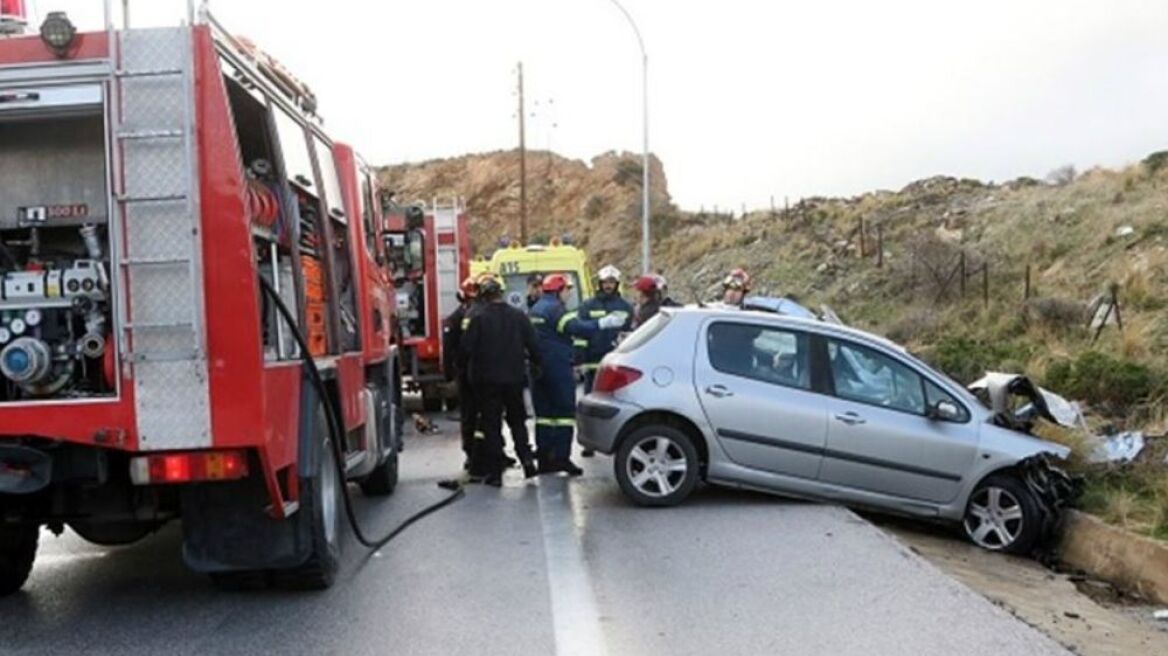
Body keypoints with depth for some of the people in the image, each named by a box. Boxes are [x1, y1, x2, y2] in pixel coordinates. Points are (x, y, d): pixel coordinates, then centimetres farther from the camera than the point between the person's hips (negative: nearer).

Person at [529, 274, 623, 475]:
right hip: (557, 367, -9)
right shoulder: (555, 309, -14)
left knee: (544, 412, 11)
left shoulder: (536, 309, 17)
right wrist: (603, 323, -25)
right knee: (565, 411, -4)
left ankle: (544, 459, 13)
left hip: (538, 367, 9)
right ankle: (562, 457, -8)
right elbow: (577, 328, -25)